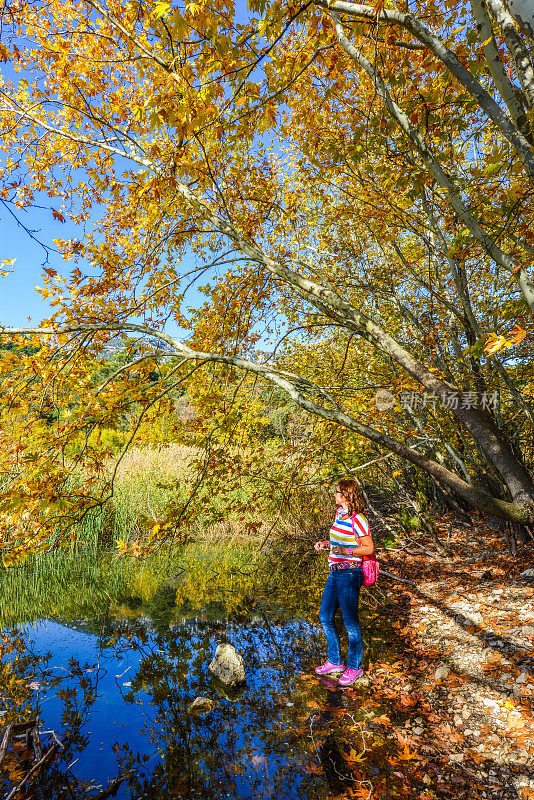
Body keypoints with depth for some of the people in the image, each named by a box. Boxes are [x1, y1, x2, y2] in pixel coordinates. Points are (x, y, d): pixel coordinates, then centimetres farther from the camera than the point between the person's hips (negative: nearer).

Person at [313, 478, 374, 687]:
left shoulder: (357, 519, -17)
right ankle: (335, 662, 32)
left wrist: (345, 551, -25)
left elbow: (369, 548, -14)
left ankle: (354, 667, 24)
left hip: (350, 574, -9)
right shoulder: (340, 513, 8)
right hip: (335, 572, 9)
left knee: (350, 622, 4)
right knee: (325, 616, 15)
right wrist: (325, 544, 6)